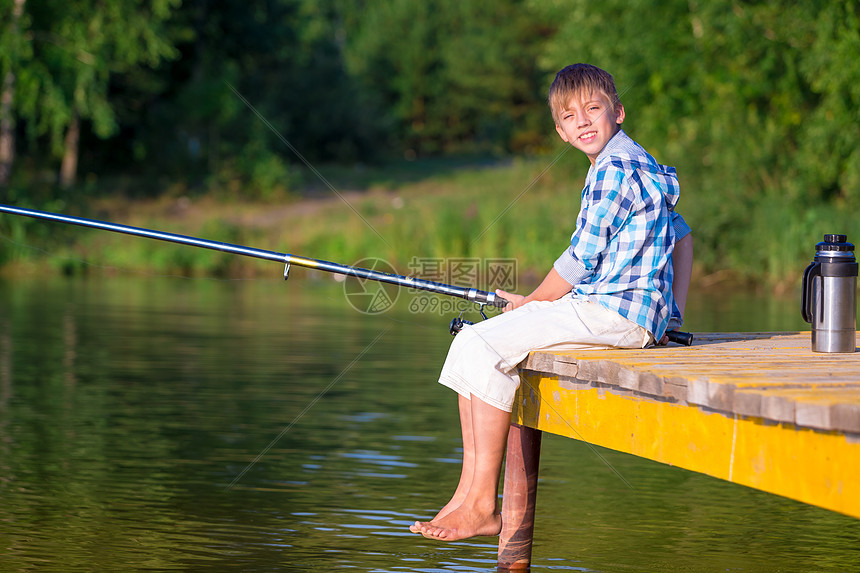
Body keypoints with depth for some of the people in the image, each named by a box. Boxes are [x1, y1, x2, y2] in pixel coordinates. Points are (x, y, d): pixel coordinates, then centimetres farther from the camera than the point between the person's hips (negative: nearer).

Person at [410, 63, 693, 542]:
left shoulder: (614, 170, -12)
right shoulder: (639, 164, 21)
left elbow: (581, 261, -13)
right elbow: (682, 236, 30)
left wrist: (531, 303, 3)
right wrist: (672, 314, 24)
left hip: (615, 310, -11)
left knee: (486, 346, -21)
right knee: (470, 340, 5)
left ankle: (482, 506, -19)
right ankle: (469, 493, -1)